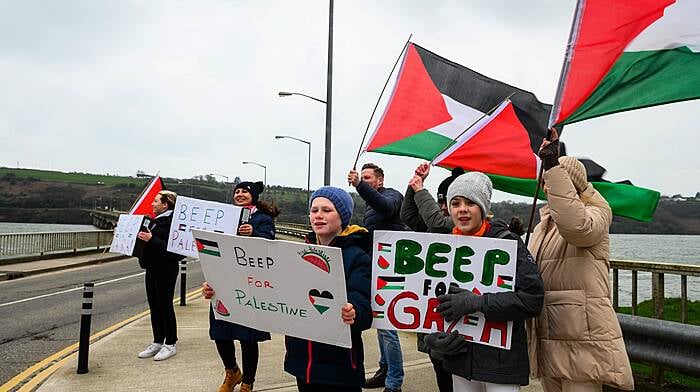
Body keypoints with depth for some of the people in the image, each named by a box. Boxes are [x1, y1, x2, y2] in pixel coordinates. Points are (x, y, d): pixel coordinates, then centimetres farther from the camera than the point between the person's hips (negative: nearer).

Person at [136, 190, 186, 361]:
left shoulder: (172, 222, -16)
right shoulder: (156, 221, 14)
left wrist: (151, 240, -28)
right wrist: (142, 237, 9)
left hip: (166, 270, -9)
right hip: (153, 268, 9)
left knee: (165, 306, -1)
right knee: (154, 306, 14)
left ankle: (170, 344, 11)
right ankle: (157, 342, 25)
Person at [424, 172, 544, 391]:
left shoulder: (507, 242, -10)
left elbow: (533, 299, -18)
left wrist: (476, 303, -23)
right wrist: (433, 340, -4)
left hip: (502, 362, -4)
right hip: (460, 356, 5)